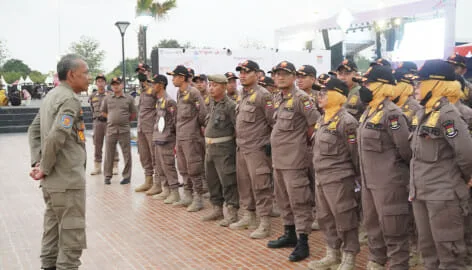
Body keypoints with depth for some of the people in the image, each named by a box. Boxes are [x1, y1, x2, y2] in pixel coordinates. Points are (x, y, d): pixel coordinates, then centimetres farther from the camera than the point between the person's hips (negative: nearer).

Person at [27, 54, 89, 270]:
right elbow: (55, 137, -27)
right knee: (72, 235, -2)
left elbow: (34, 130, 16)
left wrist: (37, 161, 6)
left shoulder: (52, 96, 13)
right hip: (67, 180, -10)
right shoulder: (70, 99, -17)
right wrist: (44, 169, -15)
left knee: (53, 229, 18)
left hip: (52, 180, 10)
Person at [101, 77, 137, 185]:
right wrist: (112, 119, 9)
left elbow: (133, 114, 9)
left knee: (127, 154, 2)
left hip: (124, 130, -1)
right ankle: (107, 176, 14)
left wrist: (125, 120, 8)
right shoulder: (107, 99, 7)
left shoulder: (129, 98, 2)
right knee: (109, 154, 5)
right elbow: (103, 112, 16)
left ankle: (127, 176, 11)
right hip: (111, 129, 1)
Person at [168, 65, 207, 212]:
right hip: (180, 137, 9)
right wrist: (177, 141, 18)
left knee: (194, 169, -3)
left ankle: (198, 199, 6)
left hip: (191, 137, -9)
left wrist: (202, 127, -3)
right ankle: (187, 196, 26)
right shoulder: (179, 93, 13)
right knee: (183, 169, 15)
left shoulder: (193, 92, -14)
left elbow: (203, 113, -14)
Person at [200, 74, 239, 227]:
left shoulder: (230, 105, -14)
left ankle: (232, 213, 2)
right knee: (212, 180, 16)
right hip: (210, 147, 9)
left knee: (227, 181, -5)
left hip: (224, 148, -9)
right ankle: (217, 209, 28)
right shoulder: (212, 103, 11)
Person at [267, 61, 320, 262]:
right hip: (278, 158, 9)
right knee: (283, 199, 17)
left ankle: (302, 242, 1)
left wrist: (304, 139, -5)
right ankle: (290, 234, 29)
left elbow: (316, 123, -16)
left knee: (298, 201, -5)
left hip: (293, 159, -9)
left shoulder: (301, 98, -12)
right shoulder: (280, 99, 14)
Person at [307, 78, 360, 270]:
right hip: (321, 178, 9)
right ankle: (332, 254, 29)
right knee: (325, 218, 16)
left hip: (339, 179, -9)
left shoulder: (346, 121, -15)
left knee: (344, 219, 1)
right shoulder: (322, 120, 12)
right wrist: (319, 173, 18)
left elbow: (355, 152, -12)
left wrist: (356, 176, -7)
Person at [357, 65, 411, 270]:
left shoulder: (391, 113, -18)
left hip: (389, 182, -10)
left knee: (392, 229, 1)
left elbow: (406, 148, -17)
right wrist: (364, 175, 17)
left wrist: (401, 169, -2)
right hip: (369, 180, 10)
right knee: (372, 224, 20)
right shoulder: (368, 112, 11)